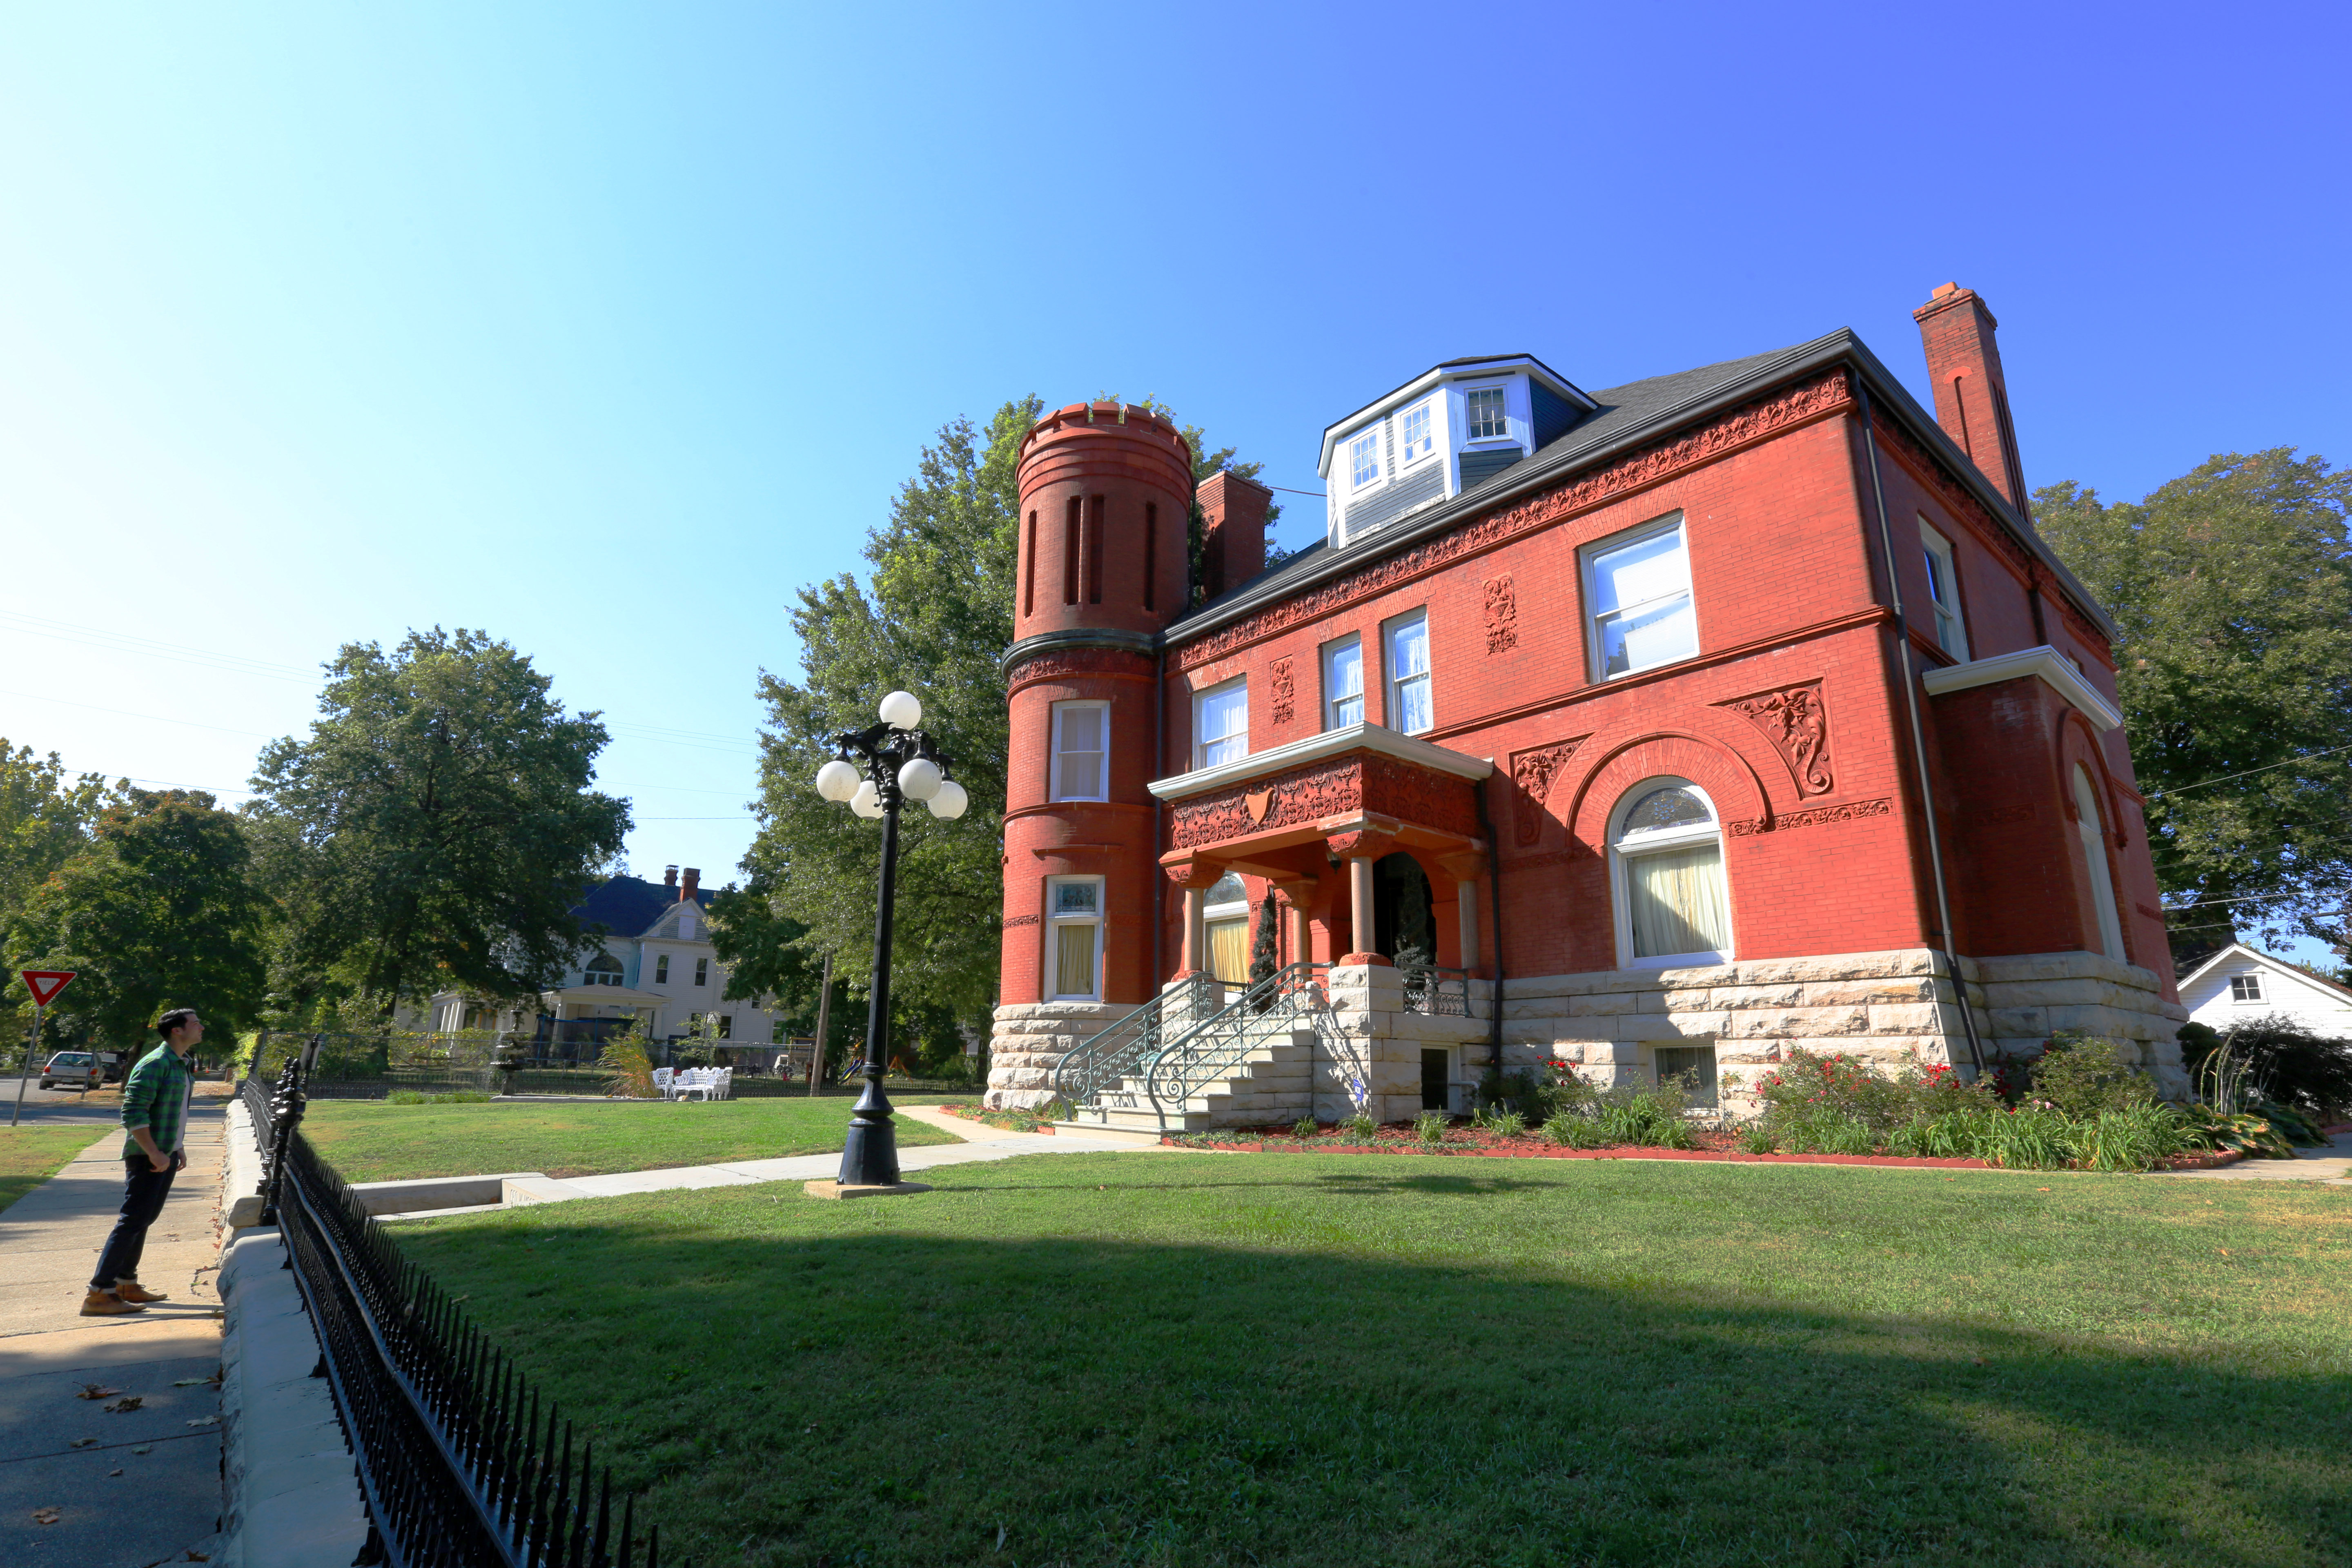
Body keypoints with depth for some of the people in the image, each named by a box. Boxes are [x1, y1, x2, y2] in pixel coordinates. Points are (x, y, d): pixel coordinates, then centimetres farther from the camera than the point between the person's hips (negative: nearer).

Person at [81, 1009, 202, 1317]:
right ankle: (100, 1293, -5)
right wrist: (154, 1153, -22)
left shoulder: (182, 1066, 14)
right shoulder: (155, 1064, -16)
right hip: (148, 1157, -9)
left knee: (143, 1220, 15)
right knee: (133, 1221, -9)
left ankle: (126, 1284, 23)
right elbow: (133, 1113, -21)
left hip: (166, 1155, 9)